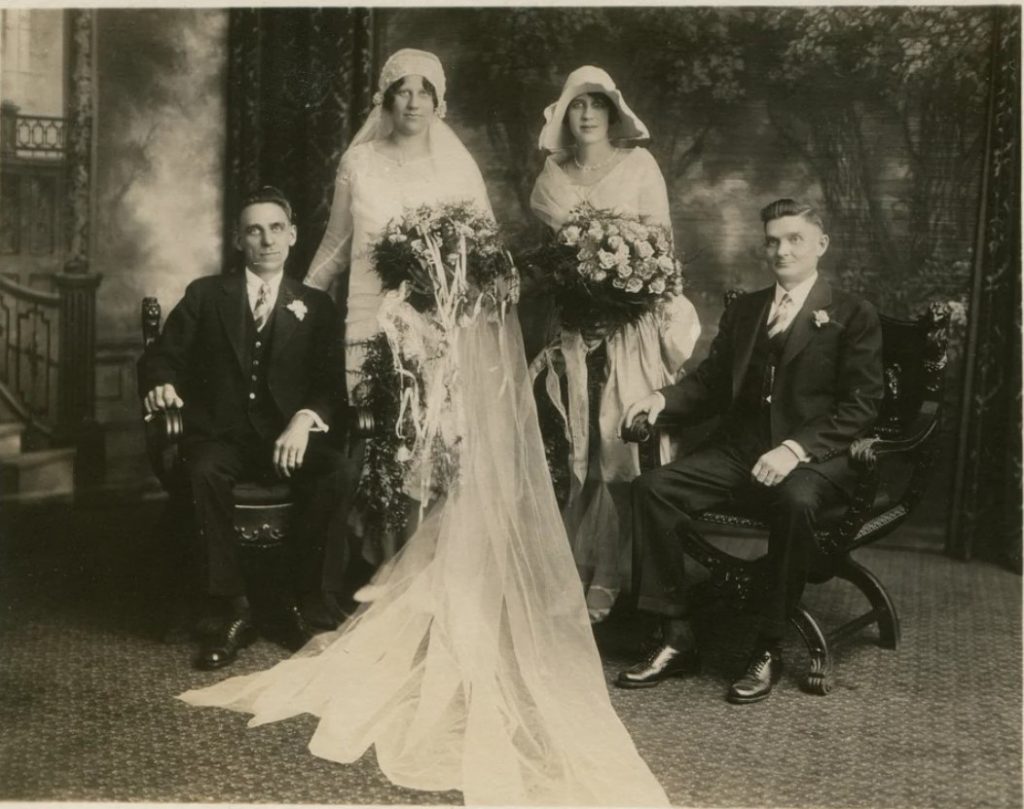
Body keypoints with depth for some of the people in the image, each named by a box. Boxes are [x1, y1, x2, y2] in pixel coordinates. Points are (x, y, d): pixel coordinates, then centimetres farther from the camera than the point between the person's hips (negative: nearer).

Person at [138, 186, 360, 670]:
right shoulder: (205, 295, 14)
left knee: (342, 470, -30)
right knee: (204, 472, -35)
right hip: (222, 437, 0)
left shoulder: (316, 307, 14)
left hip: (290, 437, 1)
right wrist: (160, 384, -18)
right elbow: (162, 356, 8)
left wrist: (306, 418, -18)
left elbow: (333, 385, 4)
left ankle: (305, 603, -16)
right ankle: (230, 613, -23)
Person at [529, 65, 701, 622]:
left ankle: (609, 576, 0)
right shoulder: (552, 174, 14)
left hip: (631, 319, -2)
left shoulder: (638, 165, 6)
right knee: (576, 444, 2)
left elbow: (660, 240, 3)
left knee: (621, 439, -7)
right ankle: (573, 566, 11)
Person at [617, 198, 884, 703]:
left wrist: (795, 448, -20)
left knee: (795, 502, -38)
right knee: (652, 488, -19)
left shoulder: (853, 317, 5)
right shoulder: (742, 311, 22)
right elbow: (709, 383, 21)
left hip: (814, 457, -5)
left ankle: (770, 650, -21)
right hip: (737, 449, 5)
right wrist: (663, 398, -2)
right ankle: (675, 640, -13)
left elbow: (860, 406, -5)